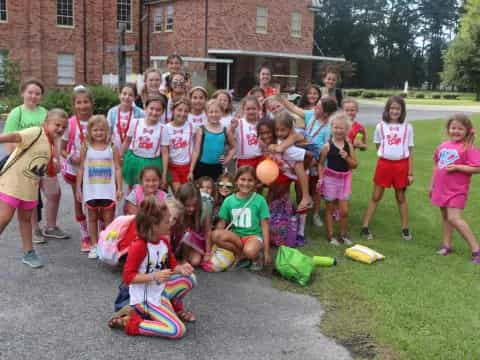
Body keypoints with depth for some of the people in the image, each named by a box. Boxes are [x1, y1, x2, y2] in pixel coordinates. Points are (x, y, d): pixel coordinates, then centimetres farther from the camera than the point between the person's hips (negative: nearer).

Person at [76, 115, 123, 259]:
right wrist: (78, 189, 3)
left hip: (108, 190, -1)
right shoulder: (86, 148, 1)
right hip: (91, 190, 1)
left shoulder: (112, 148, -1)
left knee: (108, 218, 4)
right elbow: (81, 169, 5)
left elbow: (117, 169, -1)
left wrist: (119, 189, -5)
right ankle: (94, 246, 19)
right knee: (92, 218, 10)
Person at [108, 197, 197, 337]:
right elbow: (128, 277, -22)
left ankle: (175, 308, 21)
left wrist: (180, 268, -12)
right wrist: (154, 276, -30)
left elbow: (172, 266, 11)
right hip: (145, 298, -8)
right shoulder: (138, 246, -25)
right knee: (178, 330, -18)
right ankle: (130, 323, -9)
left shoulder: (164, 241, 1)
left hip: (161, 290, 8)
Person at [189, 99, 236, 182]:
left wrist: (227, 159, 3)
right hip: (202, 167, -2)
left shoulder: (225, 131, 3)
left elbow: (233, 148, 19)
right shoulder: (201, 130, -4)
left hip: (217, 168, 2)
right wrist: (191, 171, -7)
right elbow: (196, 151, -4)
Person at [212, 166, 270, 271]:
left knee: (250, 251, -39)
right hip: (236, 235, 3)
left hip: (254, 235, -3)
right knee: (215, 235, -28)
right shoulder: (229, 200, 1)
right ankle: (241, 255, -10)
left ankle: (256, 257, -1)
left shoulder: (260, 200, -6)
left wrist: (266, 252, -5)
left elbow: (265, 226, -4)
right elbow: (221, 223, 4)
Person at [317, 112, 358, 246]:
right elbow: (321, 163, -2)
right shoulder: (327, 146, -8)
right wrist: (320, 178, -11)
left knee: (344, 211, 3)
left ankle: (343, 235, 21)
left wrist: (347, 157, -15)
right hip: (330, 178, -2)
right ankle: (330, 235, 19)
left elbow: (354, 164, 3)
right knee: (330, 209, 8)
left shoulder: (349, 146, 0)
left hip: (344, 179, 2)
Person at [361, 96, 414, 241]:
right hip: (384, 164, 0)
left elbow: (410, 151, 1)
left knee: (401, 197, 11)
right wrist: (385, 153, -4)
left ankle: (405, 229, 23)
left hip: (401, 165, 0)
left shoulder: (407, 127, -1)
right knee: (376, 196, 5)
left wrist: (410, 173, -1)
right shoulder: (381, 126, 0)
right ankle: (365, 227, 10)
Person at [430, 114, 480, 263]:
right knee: (445, 216, 15)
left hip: (456, 190, -7)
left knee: (454, 218, -13)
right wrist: (432, 185, 20)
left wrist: (456, 167, -22)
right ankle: (446, 245, 28)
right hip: (441, 188, 7)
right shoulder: (443, 146, 7)